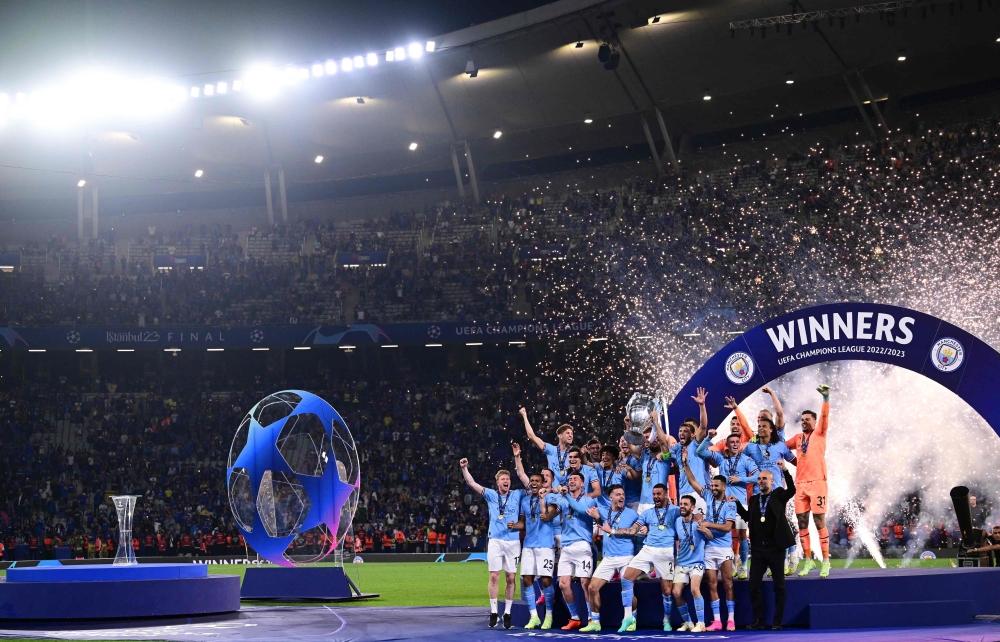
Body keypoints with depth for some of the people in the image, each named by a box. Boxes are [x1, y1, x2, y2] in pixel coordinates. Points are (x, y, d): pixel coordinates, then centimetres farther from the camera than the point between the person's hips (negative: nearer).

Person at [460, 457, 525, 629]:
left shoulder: (517, 495, 6)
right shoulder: (491, 495, 6)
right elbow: (472, 484, 0)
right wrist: (464, 468, -12)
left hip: (513, 542, 0)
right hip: (495, 541, 0)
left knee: (511, 577, 2)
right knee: (494, 577, -2)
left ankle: (507, 613, 10)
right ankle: (493, 613, 3)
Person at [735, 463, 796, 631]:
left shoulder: (779, 495, 0)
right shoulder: (754, 499, 12)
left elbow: (792, 490, -17)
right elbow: (748, 517, 15)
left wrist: (785, 471, -26)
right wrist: (737, 504, 7)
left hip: (775, 548, -4)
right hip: (758, 549, 4)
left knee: (779, 587, 3)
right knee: (754, 586, 2)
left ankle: (777, 622, 8)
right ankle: (758, 621, 9)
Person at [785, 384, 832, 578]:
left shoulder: (819, 434, 5)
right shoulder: (798, 438, 18)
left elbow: (824, 416, -10)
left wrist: (826, 398, -24)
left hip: (817, 482, -5)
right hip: (800, 483, 5)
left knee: (819, 521, -7)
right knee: (802, 522, 4)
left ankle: (826, 561, -4)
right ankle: (808, 560, 11)